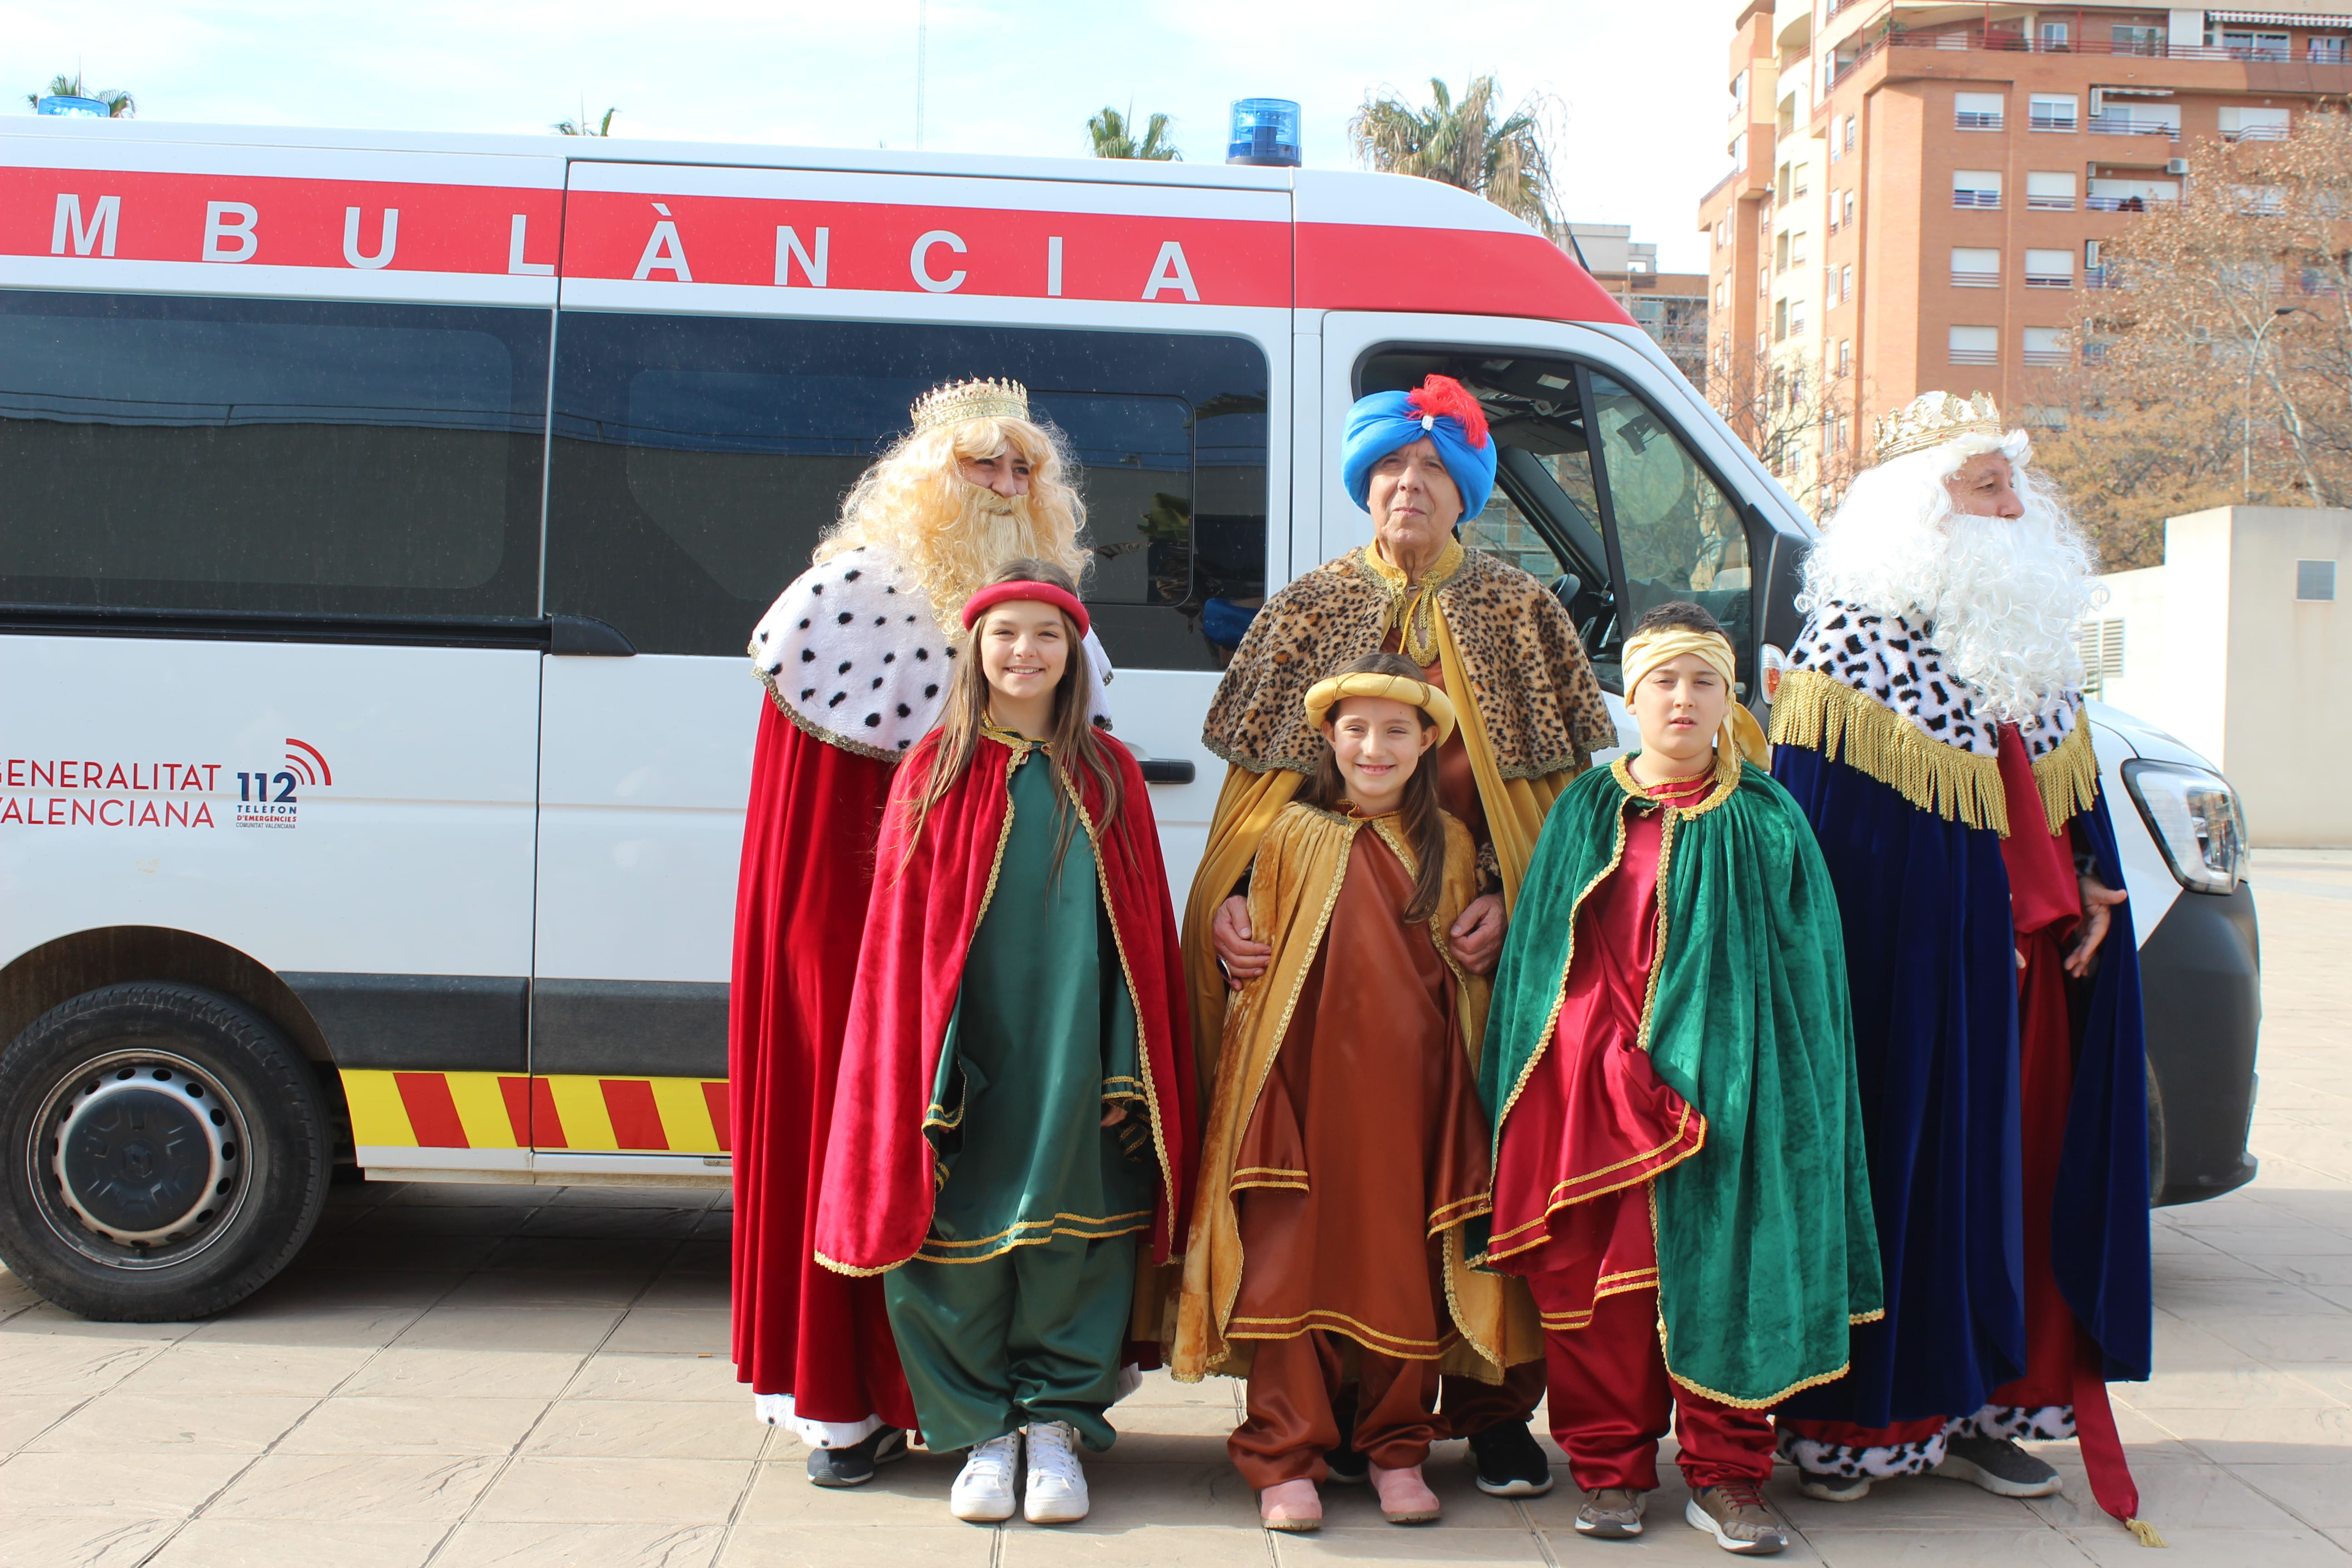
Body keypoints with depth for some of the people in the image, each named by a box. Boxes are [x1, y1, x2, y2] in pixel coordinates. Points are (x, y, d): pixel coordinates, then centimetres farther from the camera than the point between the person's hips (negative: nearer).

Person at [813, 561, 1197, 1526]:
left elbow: (1145, 934, 7)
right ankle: (985, 1432, 16)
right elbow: (898, 935, 3)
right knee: (958, 1234, 1)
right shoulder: (937, 771, 4)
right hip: (967, 1057, -1)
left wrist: (1137, 1072, 0)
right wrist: (917, 1075, -4)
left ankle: (1056, 1425, 17)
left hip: (1076, 1059, 1)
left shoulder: (1107, 776, 8)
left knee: (1074, 1232, 2)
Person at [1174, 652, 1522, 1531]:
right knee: (1292, 1260, -2)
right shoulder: (1293, 837, 3)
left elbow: (1470, 975, 18)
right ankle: (1287, 1459, 9)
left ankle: (1396, 1449, 21)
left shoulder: (1450, 846, 9)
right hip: (1307, 1085, -1)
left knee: (1408, 1266, 5)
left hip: (1413, 1092, 2)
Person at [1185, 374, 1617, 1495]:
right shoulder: (1308, 611, 13)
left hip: (1478, 935, 0)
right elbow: (1256, 777, 8)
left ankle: (1494, 1407, 7)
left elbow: (1557, 785, 5)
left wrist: (1509, 900, -10)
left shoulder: (1518, 614, 10)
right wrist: (1231, 898, -8)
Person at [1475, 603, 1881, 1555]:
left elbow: (1803, 968, 4)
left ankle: (1725, 1474, 12)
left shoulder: (1766, 820, 5)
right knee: (1596, 1273, 2)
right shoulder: (1586, 813, 9)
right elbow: (1541, 952, 11)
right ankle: (1610, 1468, 15)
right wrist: (1609, 1072, 2)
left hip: (1720, 1078, -1)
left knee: (1720, 1272, 0)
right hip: (1593, 1084, 1)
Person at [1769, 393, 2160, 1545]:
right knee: (1900, 1159, -4)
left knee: (2020, 1167, 9)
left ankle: (1978, 1401, 19)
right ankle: (1851, 1419, 6)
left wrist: (2093, 893, 4)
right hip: (1906, 967, -7)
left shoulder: (2033, 640, 15)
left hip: (2026, 968, 7)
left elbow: (2072, 801, 19)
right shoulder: (1854, 637, -8)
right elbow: (1810, 821, -13)